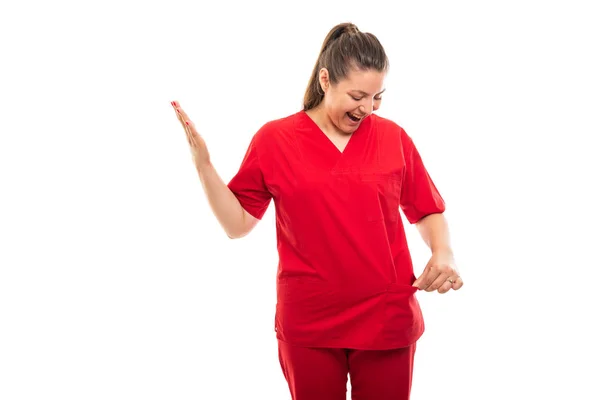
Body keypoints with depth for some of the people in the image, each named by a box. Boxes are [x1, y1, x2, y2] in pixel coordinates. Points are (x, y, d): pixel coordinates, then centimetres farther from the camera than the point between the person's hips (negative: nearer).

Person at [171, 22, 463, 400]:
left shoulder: (393, 137, 1)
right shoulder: (274, 140, -1)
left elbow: (429, 211, 10)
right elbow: (237, 224, 1)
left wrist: (443, 253, -8)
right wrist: (203, 165, -10)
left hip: (388, 321, 1)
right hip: (308, 325, -1)